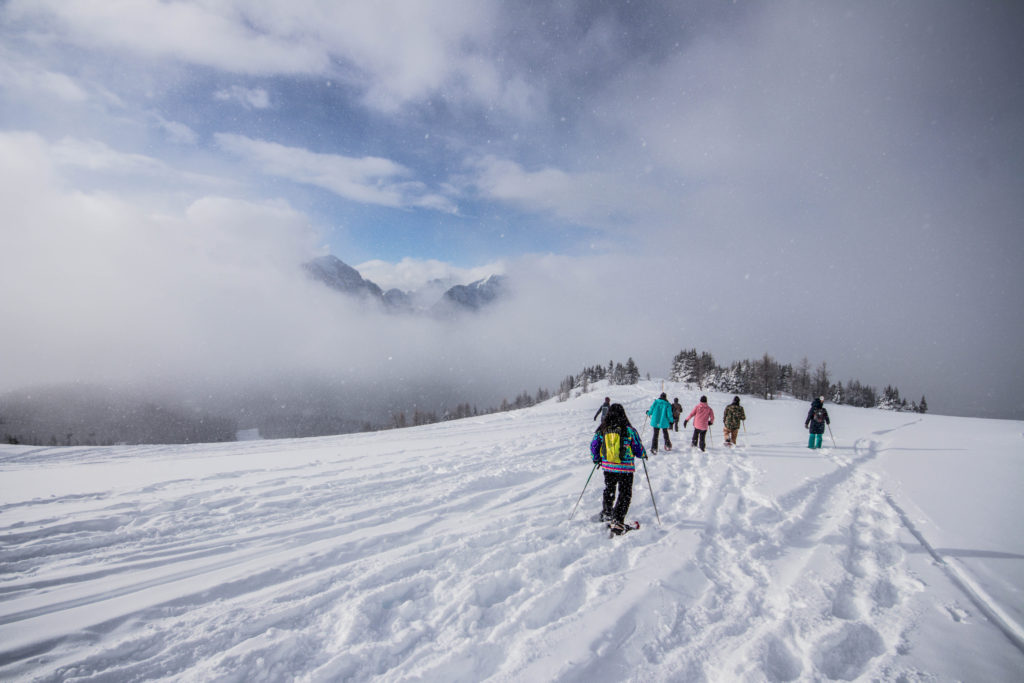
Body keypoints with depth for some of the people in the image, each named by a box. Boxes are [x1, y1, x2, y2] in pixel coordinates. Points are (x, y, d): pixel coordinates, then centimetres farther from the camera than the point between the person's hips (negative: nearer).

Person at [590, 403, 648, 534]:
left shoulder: (602, 430, -4)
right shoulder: (628, 430, -13)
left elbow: (593, 446, 4)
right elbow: (638, 448, -6)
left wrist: (596, 459, 22)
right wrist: (643, 455, 17)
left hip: (607, 466, 3)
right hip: (625, 468, -3)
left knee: (609, 491, 24)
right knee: (625, 494, 6)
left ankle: (606, 514, 38)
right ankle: (617, 522, -4)